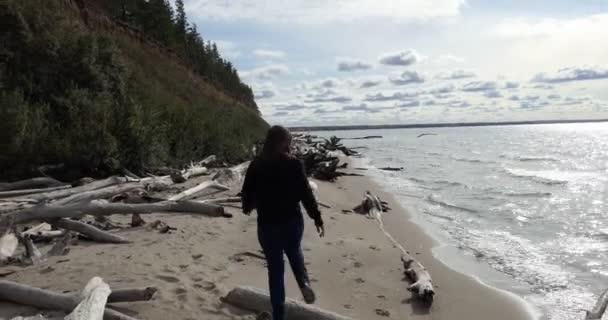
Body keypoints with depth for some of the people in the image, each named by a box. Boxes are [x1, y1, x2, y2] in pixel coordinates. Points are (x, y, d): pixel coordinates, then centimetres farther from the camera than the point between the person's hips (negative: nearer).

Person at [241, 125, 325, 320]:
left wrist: (247, 208, 25)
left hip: (267, 224, 1)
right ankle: (304, 282, 4)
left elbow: (247, 193, 3)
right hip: (293, 221, 0)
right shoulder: (294, 165, -11)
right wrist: (317, 219, 1)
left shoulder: (256, 166, -5)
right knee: (294, 252, 29)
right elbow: (306, 194, -10)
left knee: (275, 268, 12)